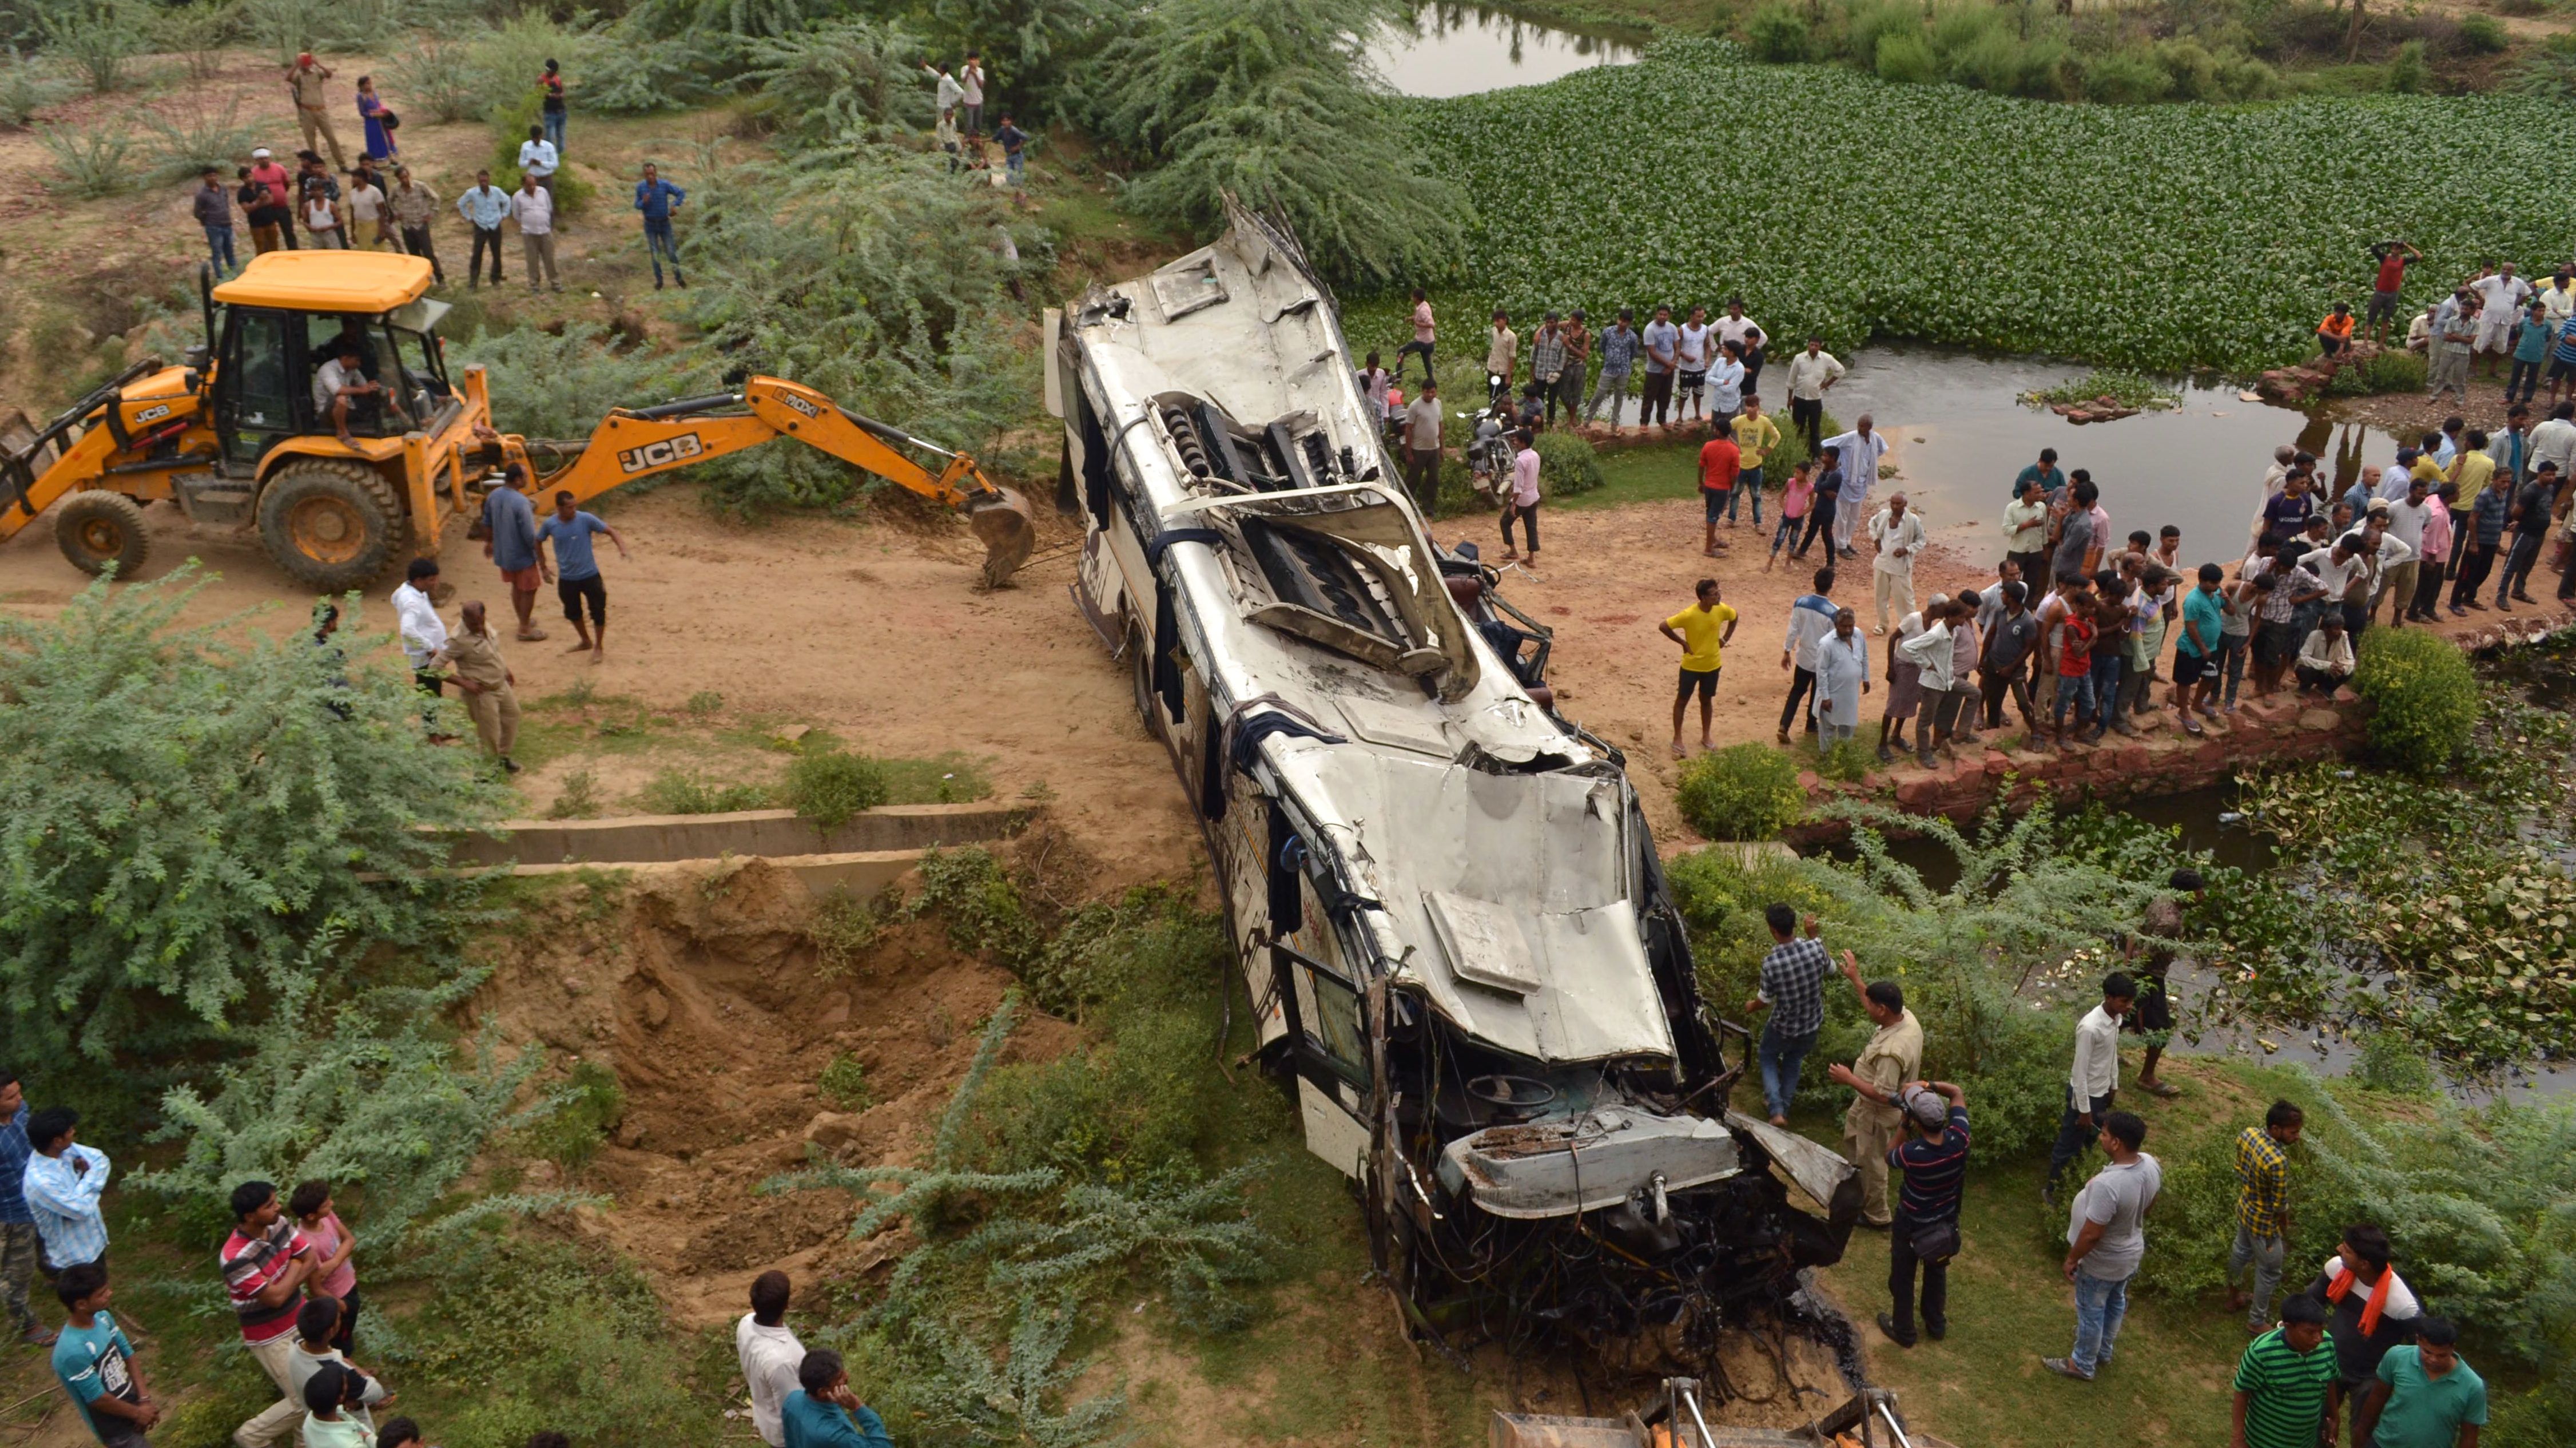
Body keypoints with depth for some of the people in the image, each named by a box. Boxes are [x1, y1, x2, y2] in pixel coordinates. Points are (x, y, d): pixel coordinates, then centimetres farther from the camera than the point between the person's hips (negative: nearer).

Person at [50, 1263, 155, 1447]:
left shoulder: (103, 1318, -10)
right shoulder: (74, 1350, -34)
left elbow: (128, 1356, 3)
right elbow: (97, 1399, -24)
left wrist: (145, 1399, -5)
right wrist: (137, 1413, -10)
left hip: (129, 1403, 7)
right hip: (114, 1427, -7)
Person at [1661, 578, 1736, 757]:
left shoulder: (1722, 609, -13)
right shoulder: (1689, 615, -27)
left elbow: (1734, 618, 10)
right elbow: (1663, 626, -20)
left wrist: (1726, 638, 2)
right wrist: (1683, 643, -15)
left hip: (1712, 665, 4)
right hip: (1691, 666, -4)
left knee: (1706, 700, 18)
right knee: (1682, 700, 9)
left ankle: (1706, 737, 33)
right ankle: (1677, 739, 22)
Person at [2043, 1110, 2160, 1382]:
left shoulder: (2107, 1184, -42)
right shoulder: (2151, 1165, -17)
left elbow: (2092, 1234, -32)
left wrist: (2071, 1259, -14)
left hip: (2102, 1262, -7)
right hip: (2131, 1252, 8)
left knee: (2091, 1312, 17)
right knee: (2115, 1302, 30)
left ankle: (2083, 1365, 39)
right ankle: (2104, 1350, 54)